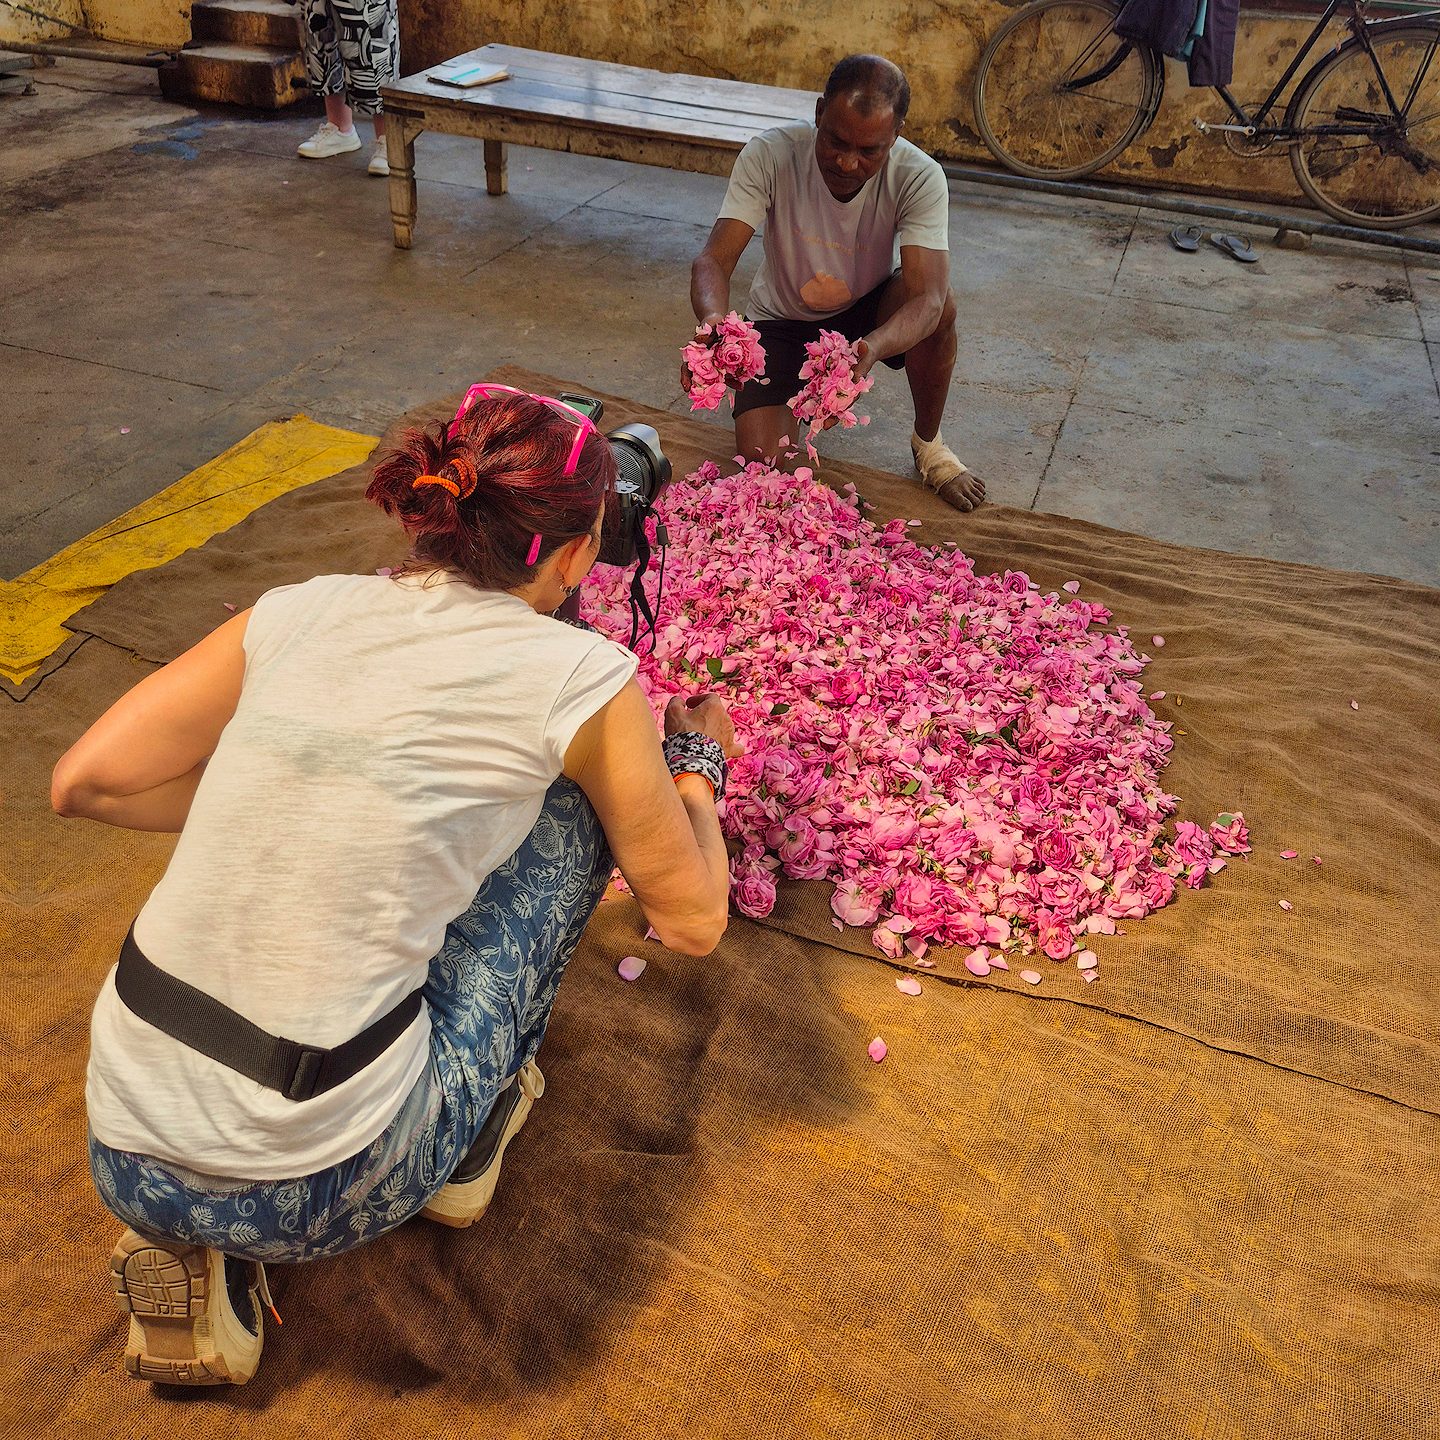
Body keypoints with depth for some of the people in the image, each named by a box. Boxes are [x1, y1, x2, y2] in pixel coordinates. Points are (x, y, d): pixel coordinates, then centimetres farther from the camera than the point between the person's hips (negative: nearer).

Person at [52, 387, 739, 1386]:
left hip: (123, 1157, 5)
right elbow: (693, 921, 2)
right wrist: (696, 758, 20)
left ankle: (197, 1253, 20)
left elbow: (85, 784, 7)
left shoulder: (303, 609, 3)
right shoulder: (578, 677, -9)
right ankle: (473, 1133, 22)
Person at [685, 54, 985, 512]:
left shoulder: (919, 178, -25)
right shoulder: (769, 155, -26)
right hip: (782, 320, 0)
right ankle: (805, 393, 17)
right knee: (760, 459, -21)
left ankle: (928, 444, -4)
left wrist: (870, 349, -58)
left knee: (939, 306, -32)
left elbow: (925, 299, -36)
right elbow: (713, 261, -30)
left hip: (868, 312, 1)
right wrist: (713, 320, -55)